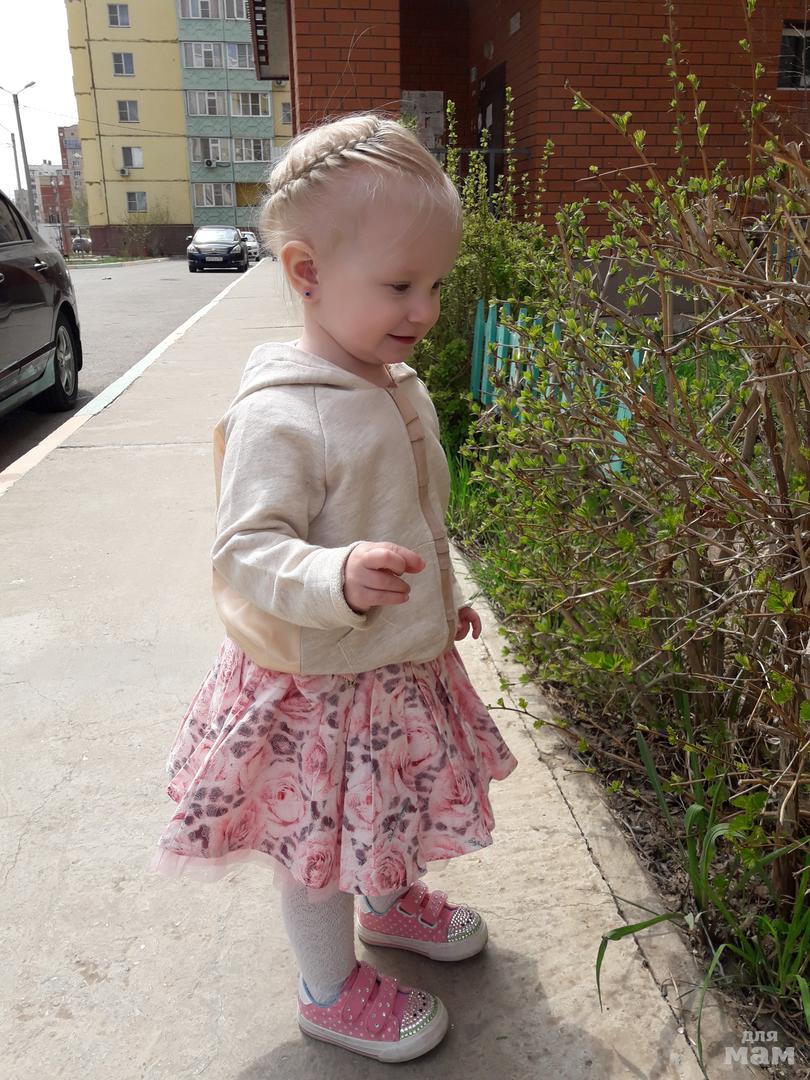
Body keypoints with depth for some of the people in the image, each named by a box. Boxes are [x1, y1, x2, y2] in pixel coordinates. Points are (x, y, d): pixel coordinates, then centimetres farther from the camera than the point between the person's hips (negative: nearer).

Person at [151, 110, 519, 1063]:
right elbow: (244, 554, -28)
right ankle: (331, 988, 40)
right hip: (318, 689, -8)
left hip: (405, 668, 8)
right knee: (320, 843, 15)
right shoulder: (278, 418, -27)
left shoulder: (402, 390, 2)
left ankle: (391, 903, 59)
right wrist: (338, 581, -45)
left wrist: (443, 596, 23)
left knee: (387, 814, 29)